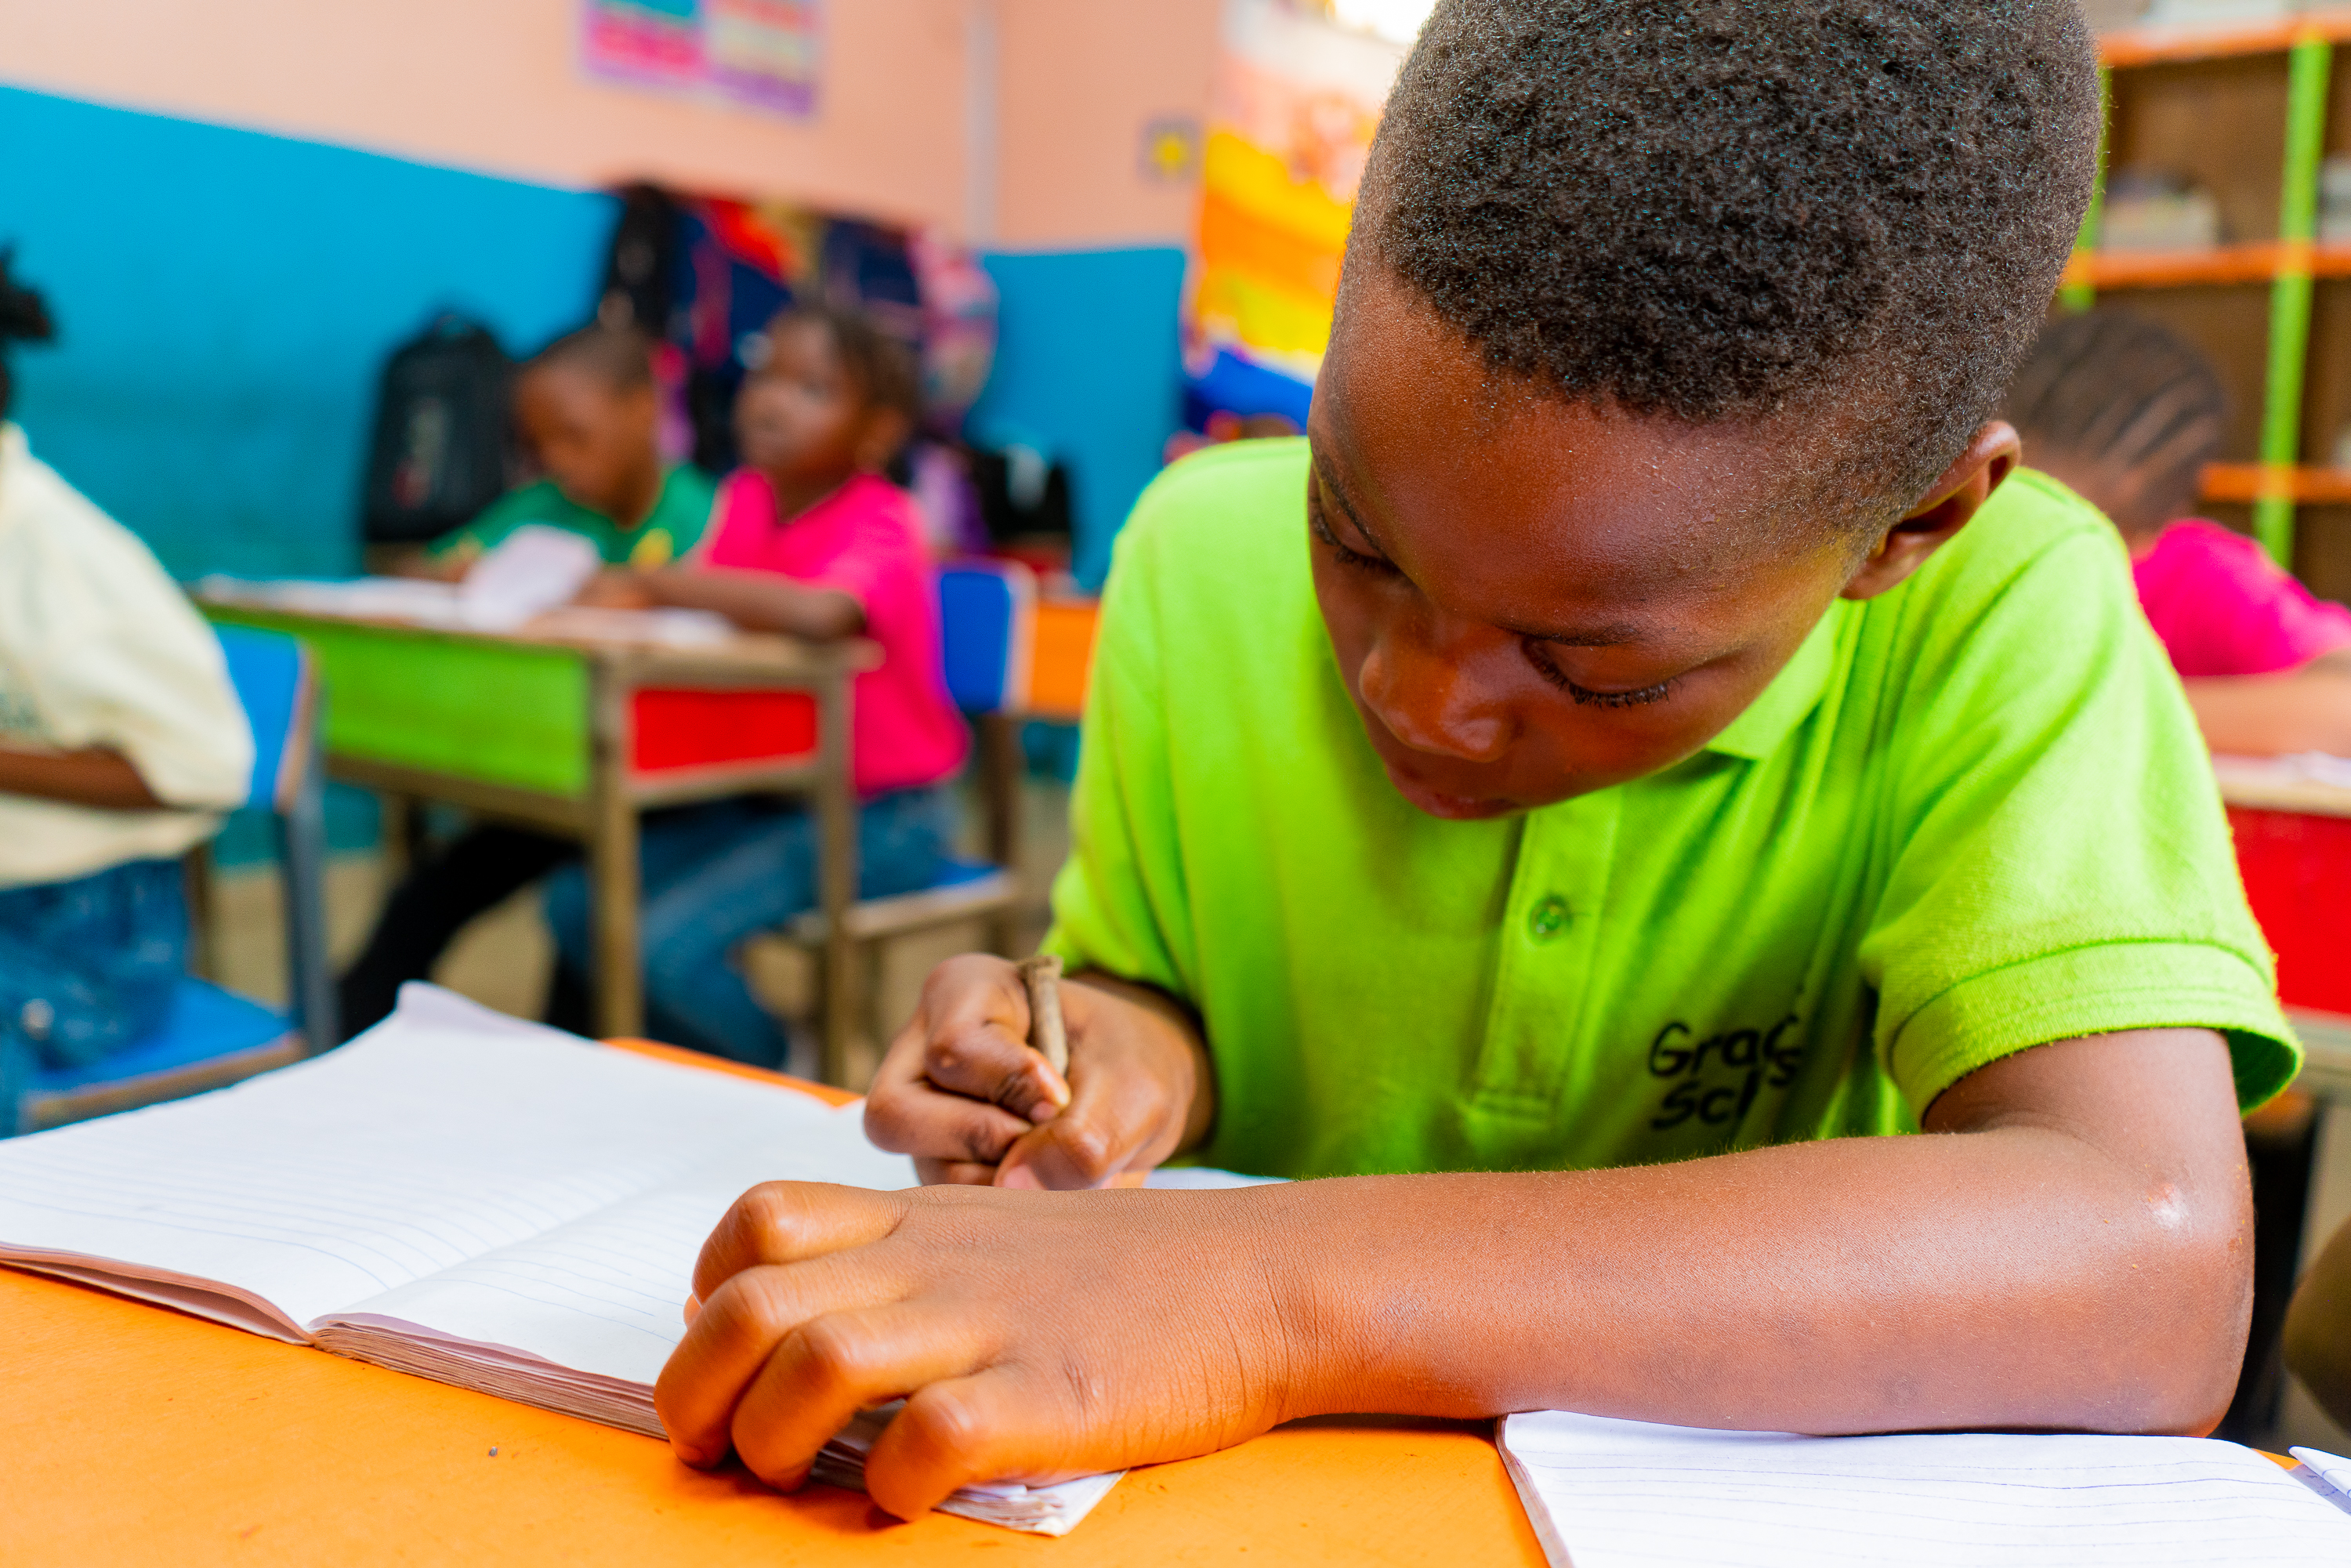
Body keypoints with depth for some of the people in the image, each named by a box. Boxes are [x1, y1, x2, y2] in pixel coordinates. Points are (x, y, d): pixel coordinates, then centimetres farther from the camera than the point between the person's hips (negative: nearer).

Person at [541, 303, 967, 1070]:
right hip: (764, 796, 8)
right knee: (577, 903, 0)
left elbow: (822, 612, -40)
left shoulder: (881, 522, -19)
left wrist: (656, 583, -31)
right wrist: (621, 589, -20)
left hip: (875, 817, -7)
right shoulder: (745, 496, 4)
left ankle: (799, 1088, 8)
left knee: (669, 942, -20)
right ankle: (714, 1064, 20)